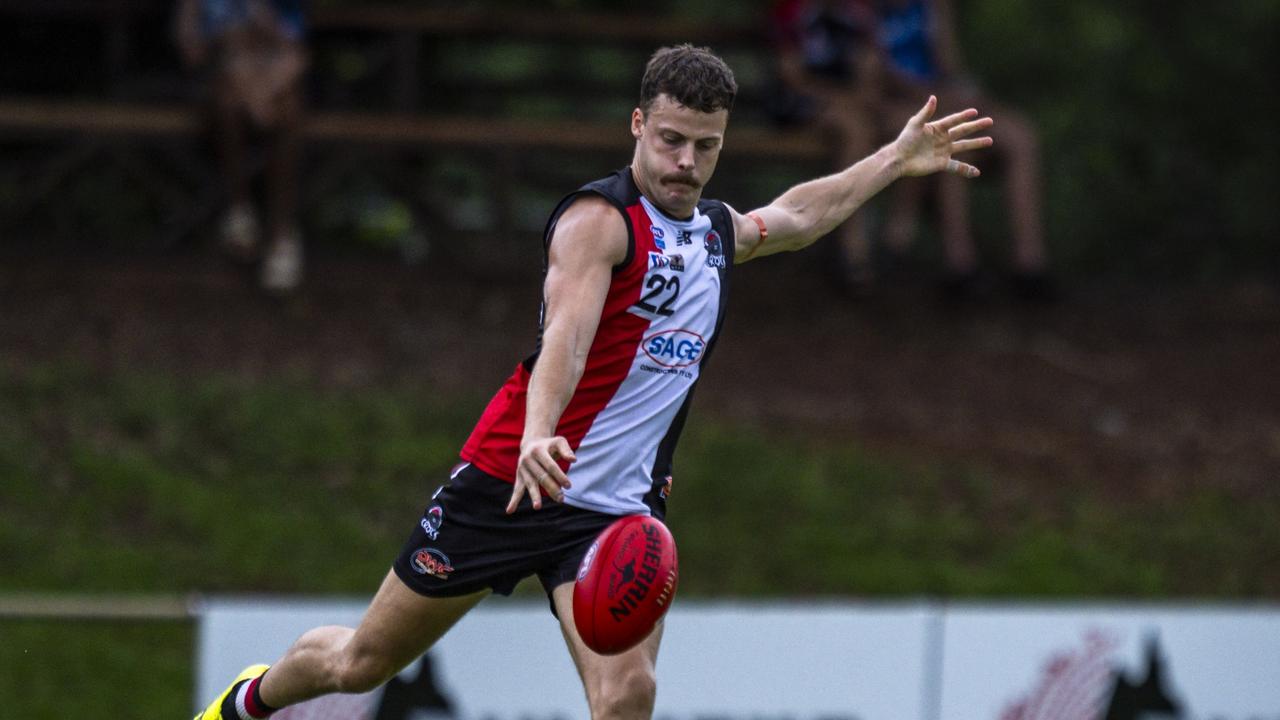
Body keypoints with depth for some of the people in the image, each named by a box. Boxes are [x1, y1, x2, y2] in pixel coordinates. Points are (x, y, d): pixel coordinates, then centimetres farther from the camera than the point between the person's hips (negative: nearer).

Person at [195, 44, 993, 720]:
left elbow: (798, 215, 37)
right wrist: (537, 438, -47)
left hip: (619, 511, 5)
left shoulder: (718, 230, 12)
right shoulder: (600, 220, -13)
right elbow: (566, 336, -30)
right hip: (506, 481, -5)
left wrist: (897, 160, 38)